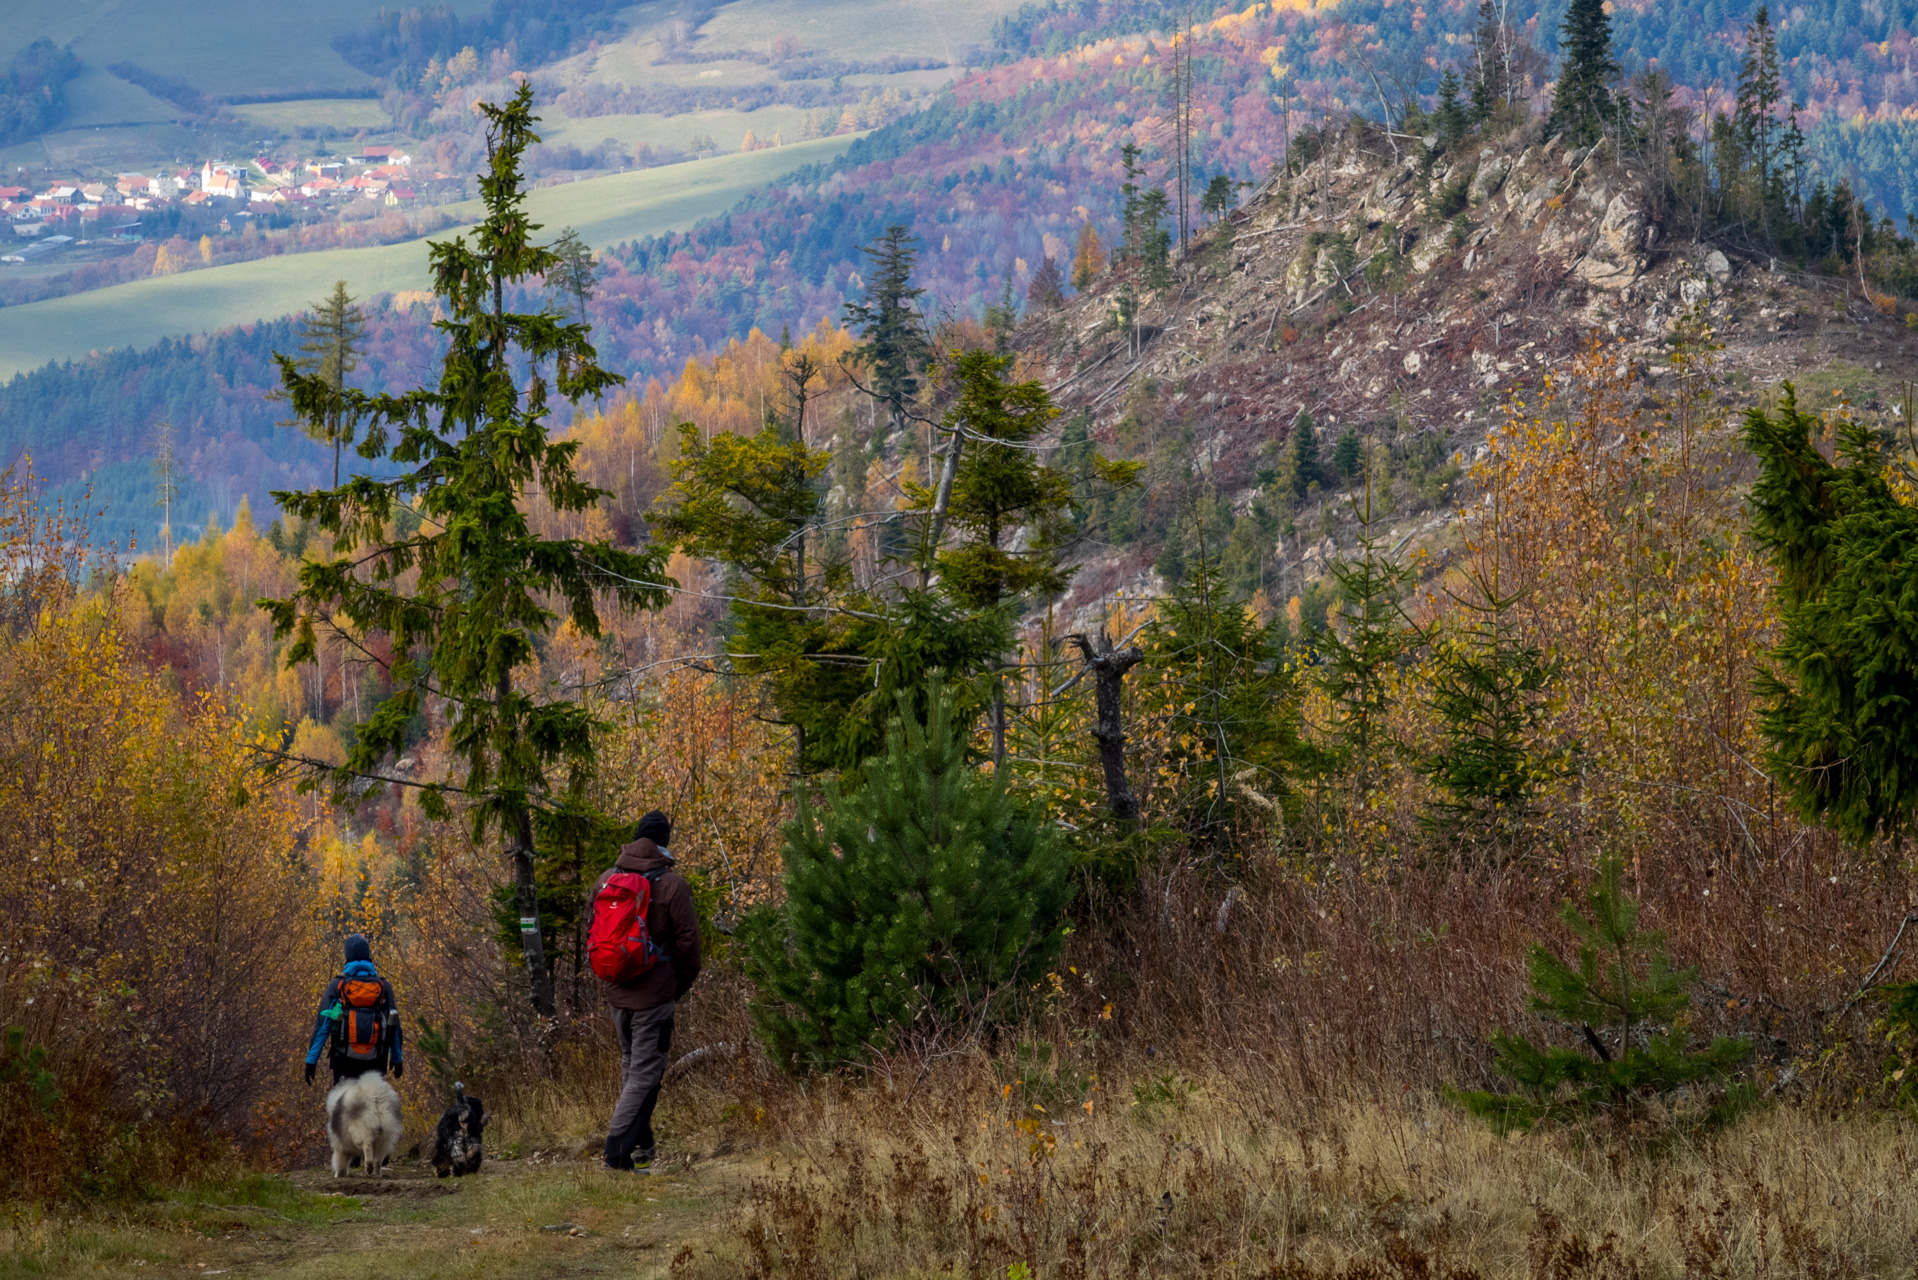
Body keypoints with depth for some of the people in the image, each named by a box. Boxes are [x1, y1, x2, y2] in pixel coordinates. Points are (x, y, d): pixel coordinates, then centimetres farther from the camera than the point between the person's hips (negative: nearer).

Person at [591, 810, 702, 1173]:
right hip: (654, 993, -6)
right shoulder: (672, 885, -11)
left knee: (631, 1064, 21)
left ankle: (640, 1145, 26)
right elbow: (687, 940, -9)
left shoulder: (607, 879, 4)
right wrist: (683, 983, 6)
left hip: (616, 992, 6)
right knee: (646, 1070, -2)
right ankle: (618, 1147, -11)